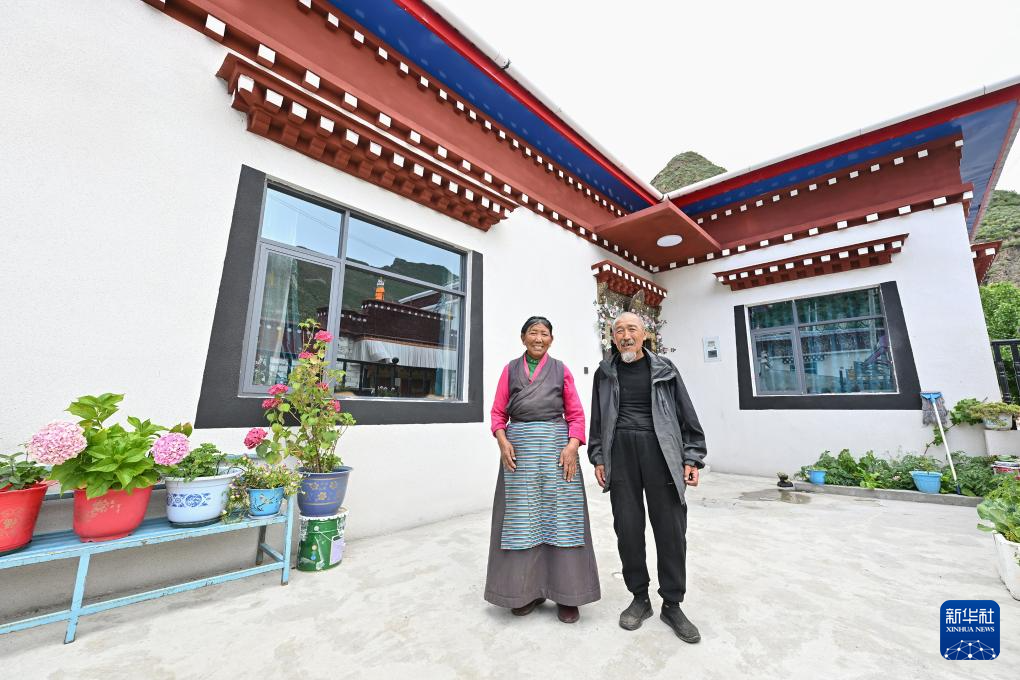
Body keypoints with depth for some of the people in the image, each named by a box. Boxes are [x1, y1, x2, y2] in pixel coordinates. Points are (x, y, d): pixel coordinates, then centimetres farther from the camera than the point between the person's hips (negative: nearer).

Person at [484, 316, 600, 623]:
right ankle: (527, 589, 23)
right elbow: (498, 412, 7)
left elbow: (576, 414, 4)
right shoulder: (510, 369, 10)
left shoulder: (561, 370, 8)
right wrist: (502, 441, -8)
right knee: (522, 516, 6)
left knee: (559, 514, 3)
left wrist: (572, 446, -10)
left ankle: (566, 594, 18)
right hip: (518, 447, 1)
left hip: (556, 446, 0)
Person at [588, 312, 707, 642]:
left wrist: (691, 459, 0)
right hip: (620, 453, 1)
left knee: (671, 528, 3)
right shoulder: (606, 373, 9)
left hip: (660, 451, -1)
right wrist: (598, 458, 6)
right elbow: (597, 420, 11)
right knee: (627, 527, 6)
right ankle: (640, 598, 25)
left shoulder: (664, 369, 6)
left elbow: (687, 416, 6)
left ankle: (672, 605, 22)